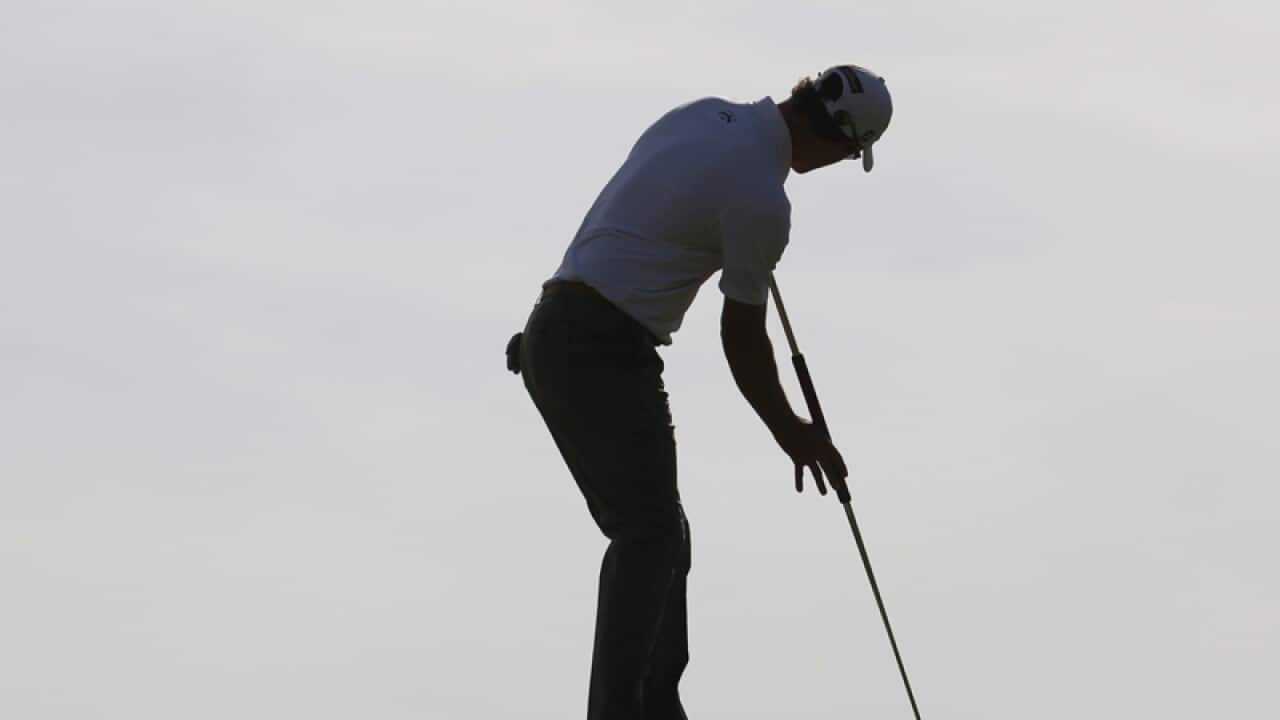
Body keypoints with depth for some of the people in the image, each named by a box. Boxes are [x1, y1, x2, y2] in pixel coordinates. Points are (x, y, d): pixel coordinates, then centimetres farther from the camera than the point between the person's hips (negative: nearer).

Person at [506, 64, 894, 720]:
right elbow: (741, 335, -2)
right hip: (606, 351, -9)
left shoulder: (706, 113, 10)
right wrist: (790, 433, 12)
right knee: (649, 532, -11)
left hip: (551, 334, 9)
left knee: (657, 531, 12)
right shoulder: (762, 200, -13)